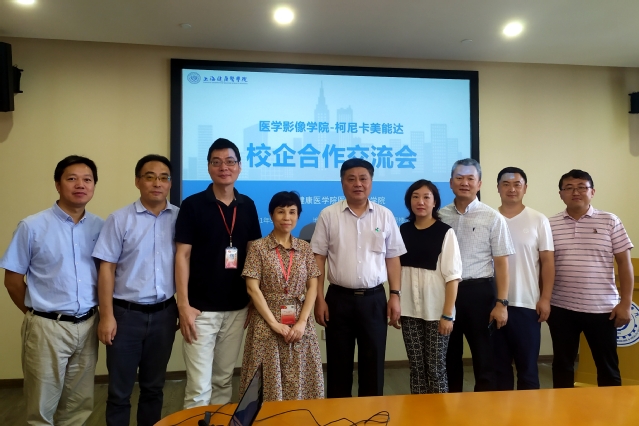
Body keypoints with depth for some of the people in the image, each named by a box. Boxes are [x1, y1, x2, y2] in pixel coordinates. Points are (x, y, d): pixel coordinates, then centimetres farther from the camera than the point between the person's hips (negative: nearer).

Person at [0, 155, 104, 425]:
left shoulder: (100, 227, 1)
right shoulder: (32, 227, -7)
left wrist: (100, 314, 6)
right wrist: (36, 313, 4)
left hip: (88, 325, 3)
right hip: (48, 327, -3)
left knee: (79, 404, 16)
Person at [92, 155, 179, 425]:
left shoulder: (179, 218, 0)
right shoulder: (120, 219, -4)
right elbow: (106, 268, -4)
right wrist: (106, 315, -8)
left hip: (164, 313, 2)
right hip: (126, 313, -1)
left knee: (154, 386, 17)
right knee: (120, 390, 11)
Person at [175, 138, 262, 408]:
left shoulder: (247, 206, 6)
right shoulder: (193, 205, -6)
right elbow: (182, 256, -8)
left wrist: (254, 299, 8)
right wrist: (183, 305, -14)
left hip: (237, 307, 4)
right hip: (201, 308, -4)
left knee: (224, 380, 16)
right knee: (199, 386, -1)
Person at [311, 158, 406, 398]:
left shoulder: (385, 216, 3)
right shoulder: (328, 215, -1)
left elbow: (393, 258, 6)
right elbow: (318, 258, -1)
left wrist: (395, 295, 0)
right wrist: (319, 299, -5)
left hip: (374, 299, 1)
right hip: (339, 298, -1)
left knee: (373, 362, 10)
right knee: (339, 363, 10)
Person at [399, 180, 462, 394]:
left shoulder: (445, 233, -6)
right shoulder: (402, 231, 6)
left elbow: (452, 276, -8)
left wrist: (448, 314, -12)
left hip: (436, 311, -3)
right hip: (409, 311, 4)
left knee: (436, 367, 4)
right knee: (416, 367, 10)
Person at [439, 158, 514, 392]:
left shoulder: (492, 218, -3)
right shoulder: (440, 216, 4)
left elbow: (501, 263, -5)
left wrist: (501, 302, -10)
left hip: (478, 291, -3)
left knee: (483, 355, 9)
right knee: (449, 354, 15)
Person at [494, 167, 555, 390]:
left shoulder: (538, 220, 0)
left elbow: (547, 262, 1)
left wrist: (545, 299, -5)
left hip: (527, 304, -1)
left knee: (527, 365, 8)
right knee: (499, 364, 13)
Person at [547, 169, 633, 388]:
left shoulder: (610, 222, 0)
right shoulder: (550, 224, 3)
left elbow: (624, 263, 1)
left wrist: (626, 303, -4)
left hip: (602, 308, -1)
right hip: (561, 308, 1)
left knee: (607, 367, 10)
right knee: (562, 365, 11)